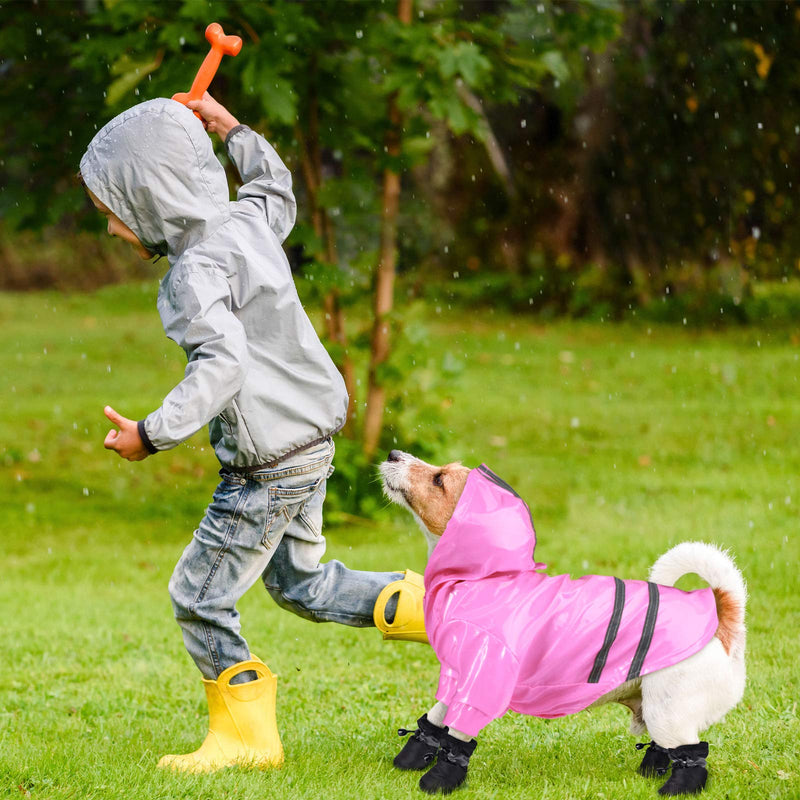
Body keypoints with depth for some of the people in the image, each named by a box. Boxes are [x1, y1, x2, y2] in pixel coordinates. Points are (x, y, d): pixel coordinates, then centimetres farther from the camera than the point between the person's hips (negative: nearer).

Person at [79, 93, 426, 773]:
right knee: (300, 582, 24)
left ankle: (247, 736, 11)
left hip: (268, 471, -9)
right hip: (311, 444, 9)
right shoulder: (247, 219, 3)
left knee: (200, 597, 3)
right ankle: (423, 604, 18)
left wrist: (154, 433, -34)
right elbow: (277, 186, 28)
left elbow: (223, 364, -35)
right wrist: (230, 128, 35)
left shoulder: (195, 272, -21)